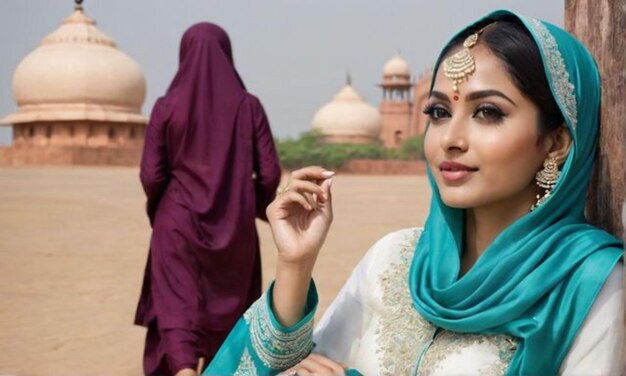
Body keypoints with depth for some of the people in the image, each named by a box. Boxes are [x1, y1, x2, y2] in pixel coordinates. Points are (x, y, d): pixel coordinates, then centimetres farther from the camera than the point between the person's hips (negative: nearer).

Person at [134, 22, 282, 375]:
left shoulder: (167, 106, -4)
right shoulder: (249, 106, -2)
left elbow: (151, 176, -5)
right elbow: (270, 174, -4)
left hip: (179, 224, -1)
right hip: (235, 227, 2)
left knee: (176, 312, 2)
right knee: (229, 316, 19)